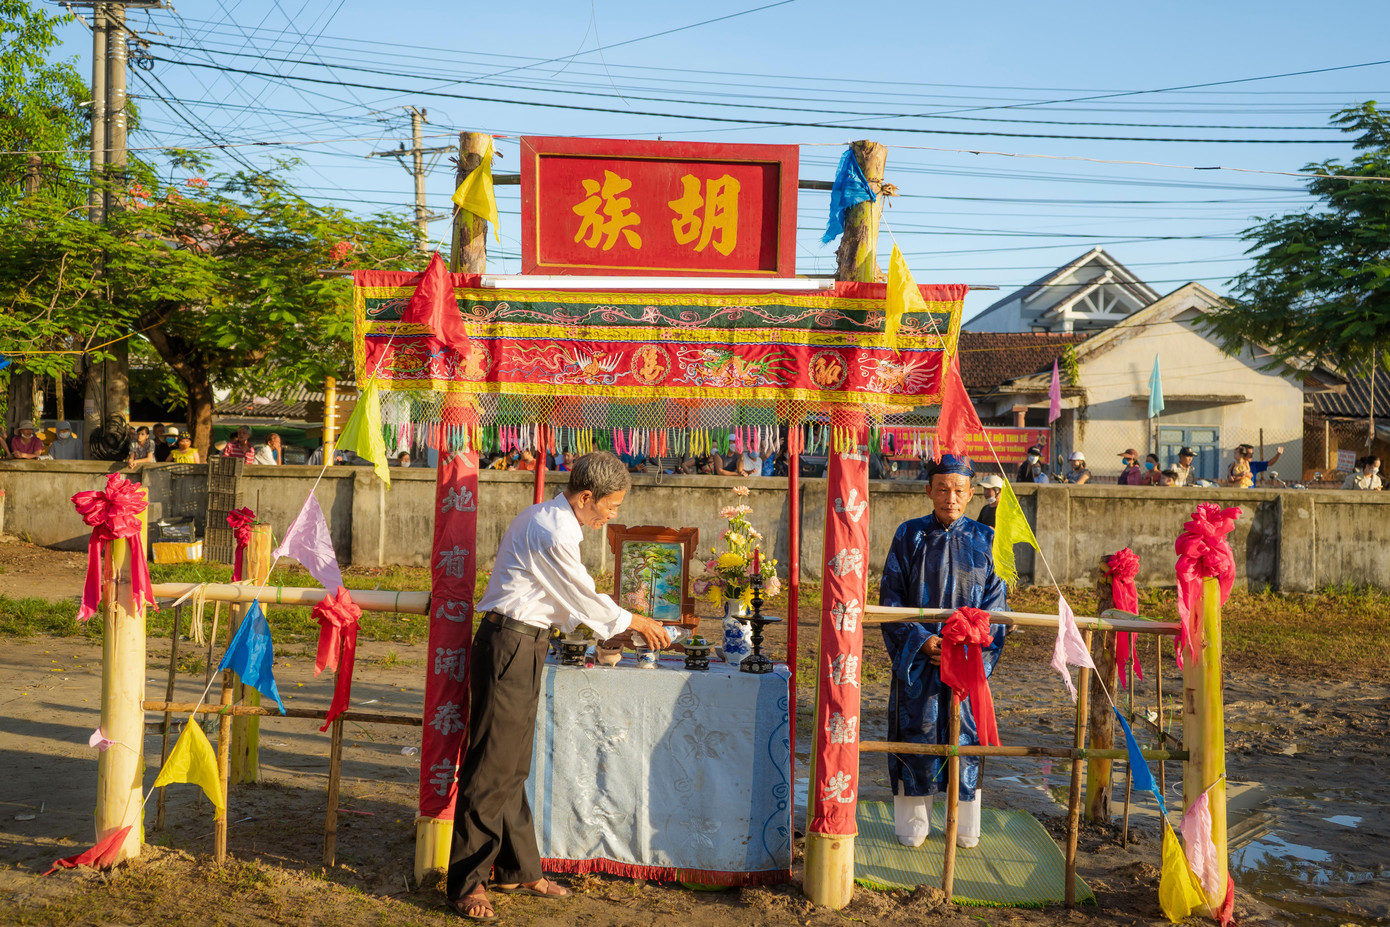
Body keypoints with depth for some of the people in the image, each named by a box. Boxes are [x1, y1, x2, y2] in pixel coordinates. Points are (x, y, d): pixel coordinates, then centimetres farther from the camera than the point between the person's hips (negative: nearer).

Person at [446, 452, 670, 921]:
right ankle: (466, 883, 7)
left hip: (521, 647, 10)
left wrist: (626, 624, 22)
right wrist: (636, 622, 5)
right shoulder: (553, 533, -20)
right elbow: (585, 599, -11)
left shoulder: (546, 519, 13)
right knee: (493, 768, -3)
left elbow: (568, 600, 21)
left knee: (513, 766, 16)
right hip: (510, 648, -10)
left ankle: (518, 869, 27)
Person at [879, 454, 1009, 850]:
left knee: (966, 734, 3)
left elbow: (995, 604, 3)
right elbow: (891, 598, 1)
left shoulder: (984, 540, 4)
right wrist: (920, 639, -11)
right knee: (916, 731, 1)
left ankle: (965, 827, 18)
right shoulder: (909, 535, 1)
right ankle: (912, 825, 15)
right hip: (917, 655, 0)